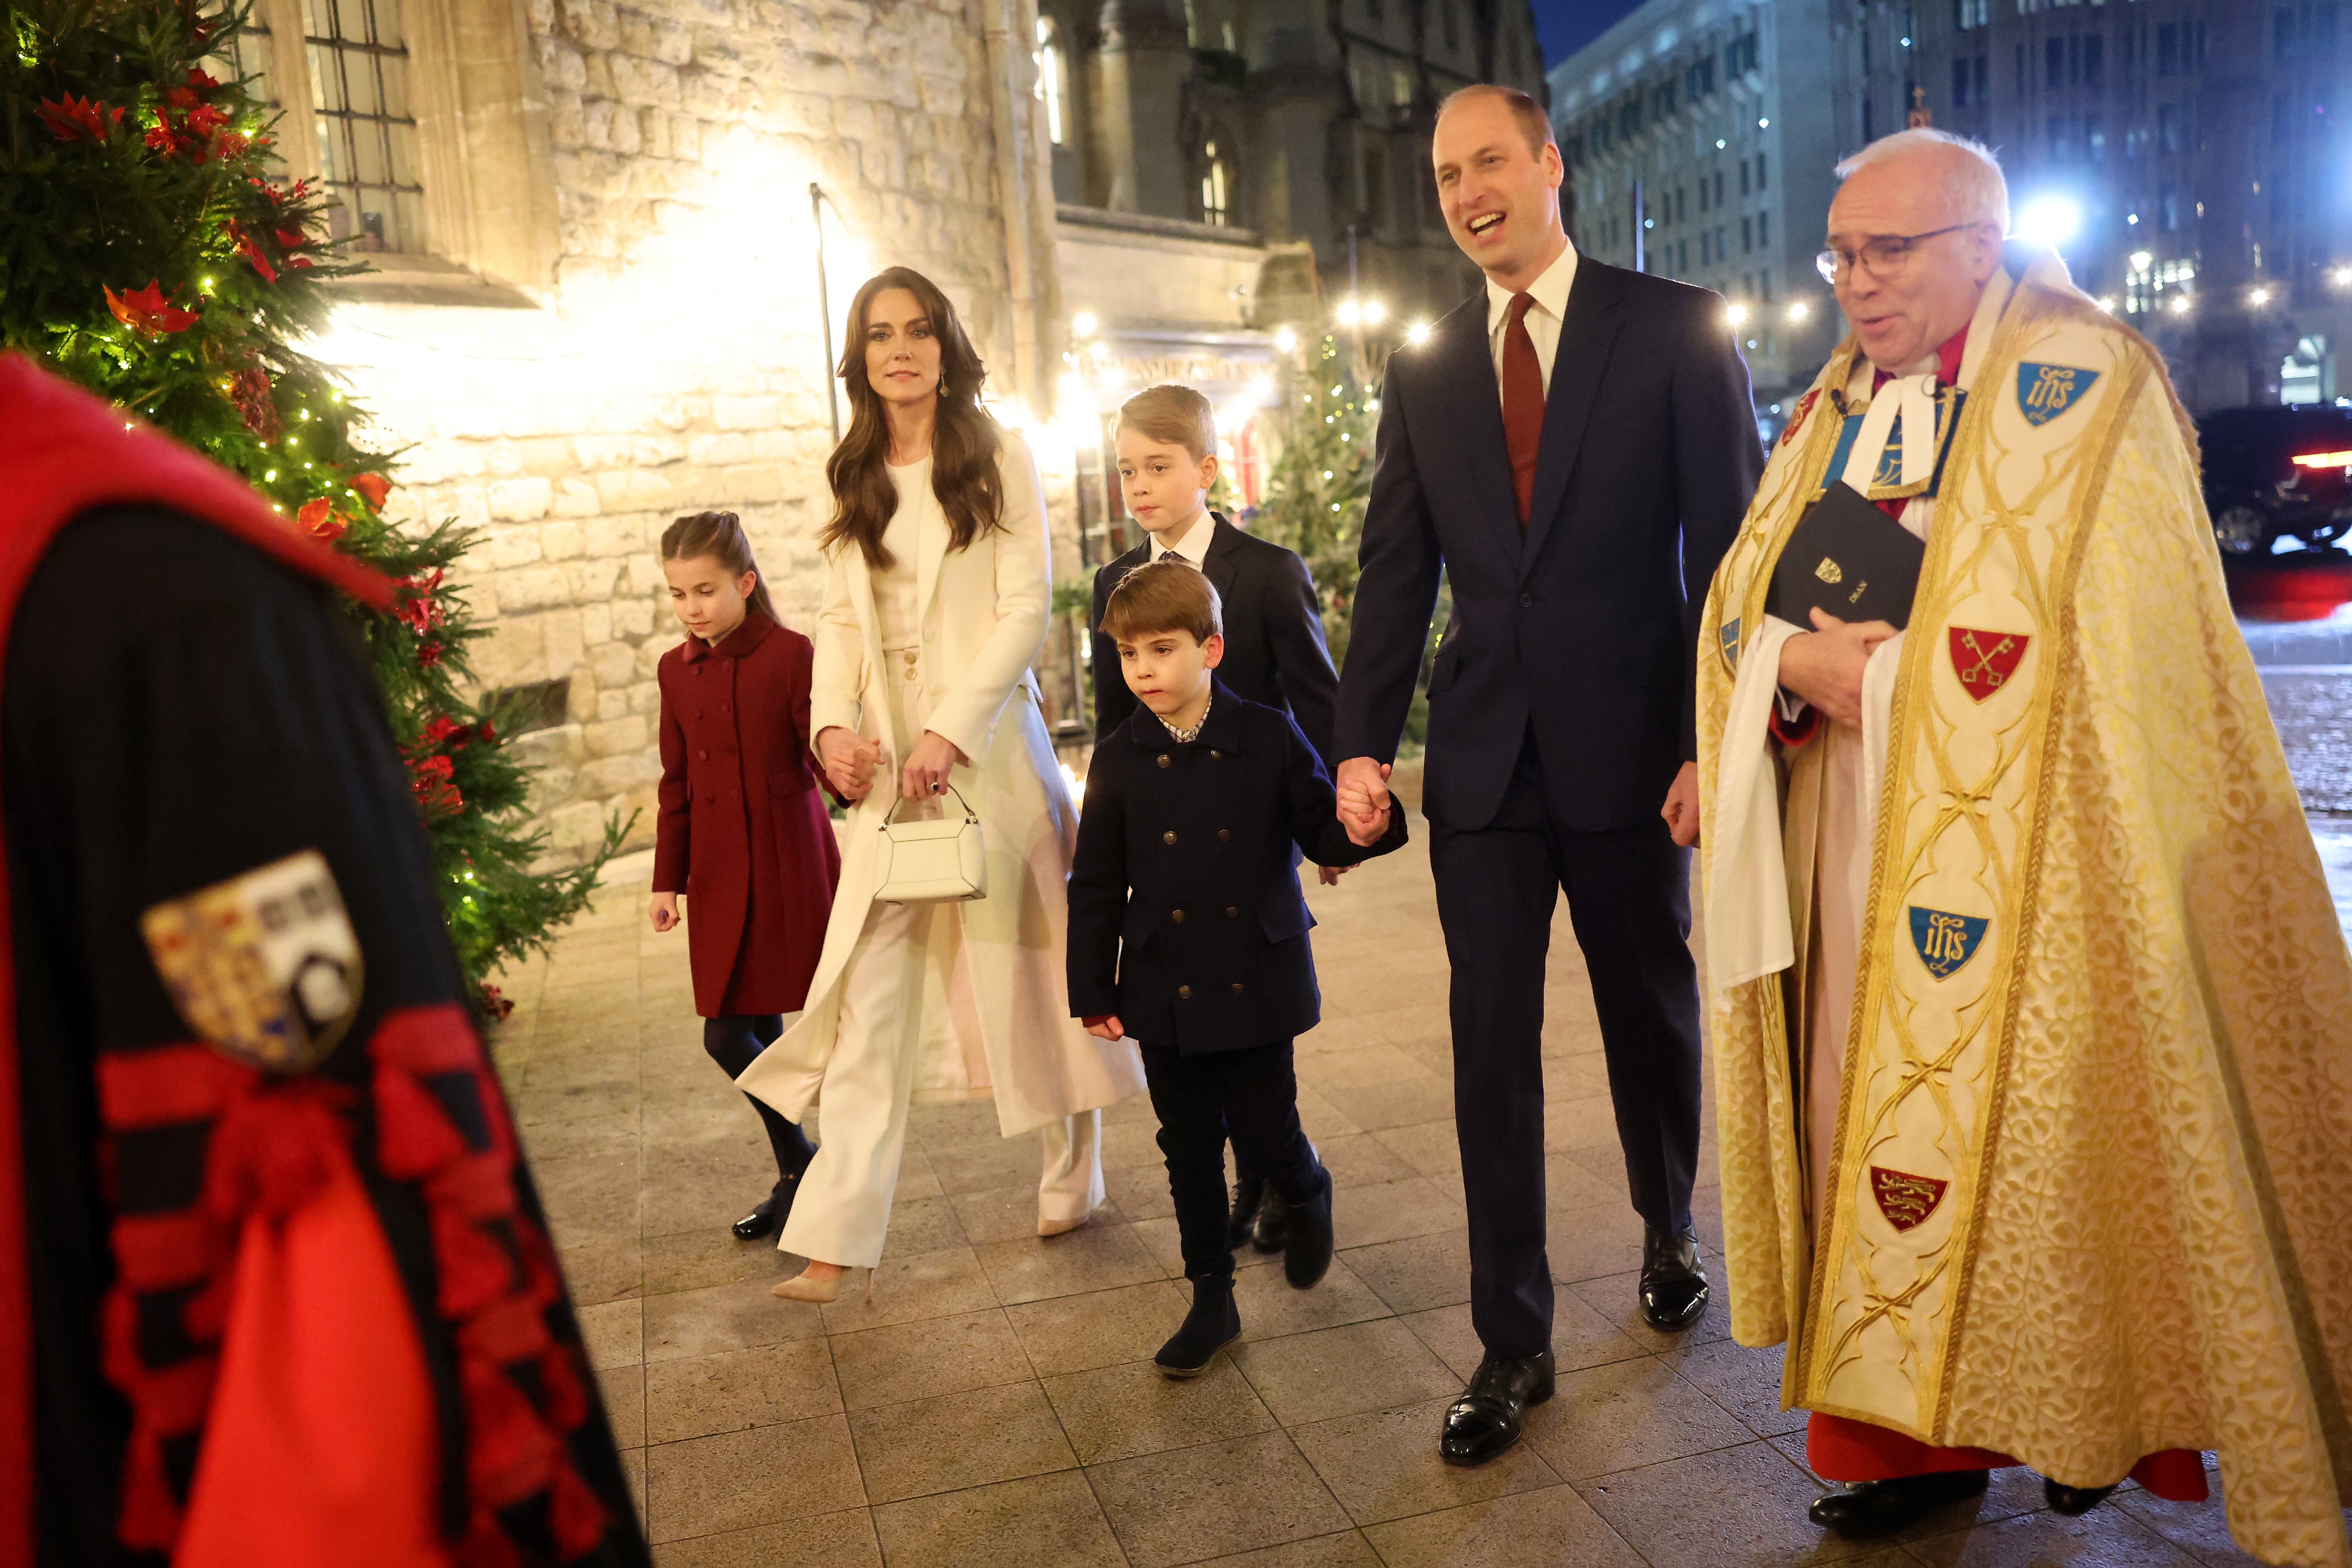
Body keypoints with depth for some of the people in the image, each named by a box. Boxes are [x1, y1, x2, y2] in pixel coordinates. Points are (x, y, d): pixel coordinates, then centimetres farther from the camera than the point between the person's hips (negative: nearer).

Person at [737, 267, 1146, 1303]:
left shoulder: (999, 460, -1)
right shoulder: (852, 478, 13)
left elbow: (1027, 608, -7)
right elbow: (840, 616, 11)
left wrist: (951, 731, -16)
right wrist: (834, 722, -7)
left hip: (987, 742, -3)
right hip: (884, 754, 3)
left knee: (1026, 959, 7)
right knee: (870, 992, -1)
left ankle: (1072, 1179, 28)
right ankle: (836, 1241, 0)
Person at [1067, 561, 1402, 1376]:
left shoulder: (1269, 737, -5)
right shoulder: (1118, 760, -1)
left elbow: (1320, 829, 0)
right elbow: (1096, 886, 2)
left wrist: (1363, 830, -24)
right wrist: (1093, 992, 2)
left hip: (1256, 986, -2)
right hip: (1165, 995, 2)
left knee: (1264, 1137, 1)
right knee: (1189, 1149, 9)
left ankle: (1308, 1194, 38)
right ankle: (1212, 1300, 25)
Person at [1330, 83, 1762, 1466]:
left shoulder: (1677, 329, -2)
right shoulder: (1424, 368, 9)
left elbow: (1731, 548, -5)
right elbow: (1397, 569, 8)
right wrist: (1364, 742, 0)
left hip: (1631, 751, -2)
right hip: (1484, 757, 2)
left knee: (1653, 1018, 15)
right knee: (1492, 1048, 3)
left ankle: (1670, 1235, 42)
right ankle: (1514, 1344, 14)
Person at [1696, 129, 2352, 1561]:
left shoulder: (2078, 385, -5)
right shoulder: (1834, 410, 14)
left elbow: (2068, 643, -15)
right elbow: (1741, 605, 9)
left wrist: (1866, 675, -11)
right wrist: (1800, 661, -12)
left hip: (2016, 856, -5)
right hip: (1855, 853, 6)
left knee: (2029, 1140, 0)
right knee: (1880, 1115, 7)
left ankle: (2084, 1420, 20)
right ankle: (1926, 1431, 19)